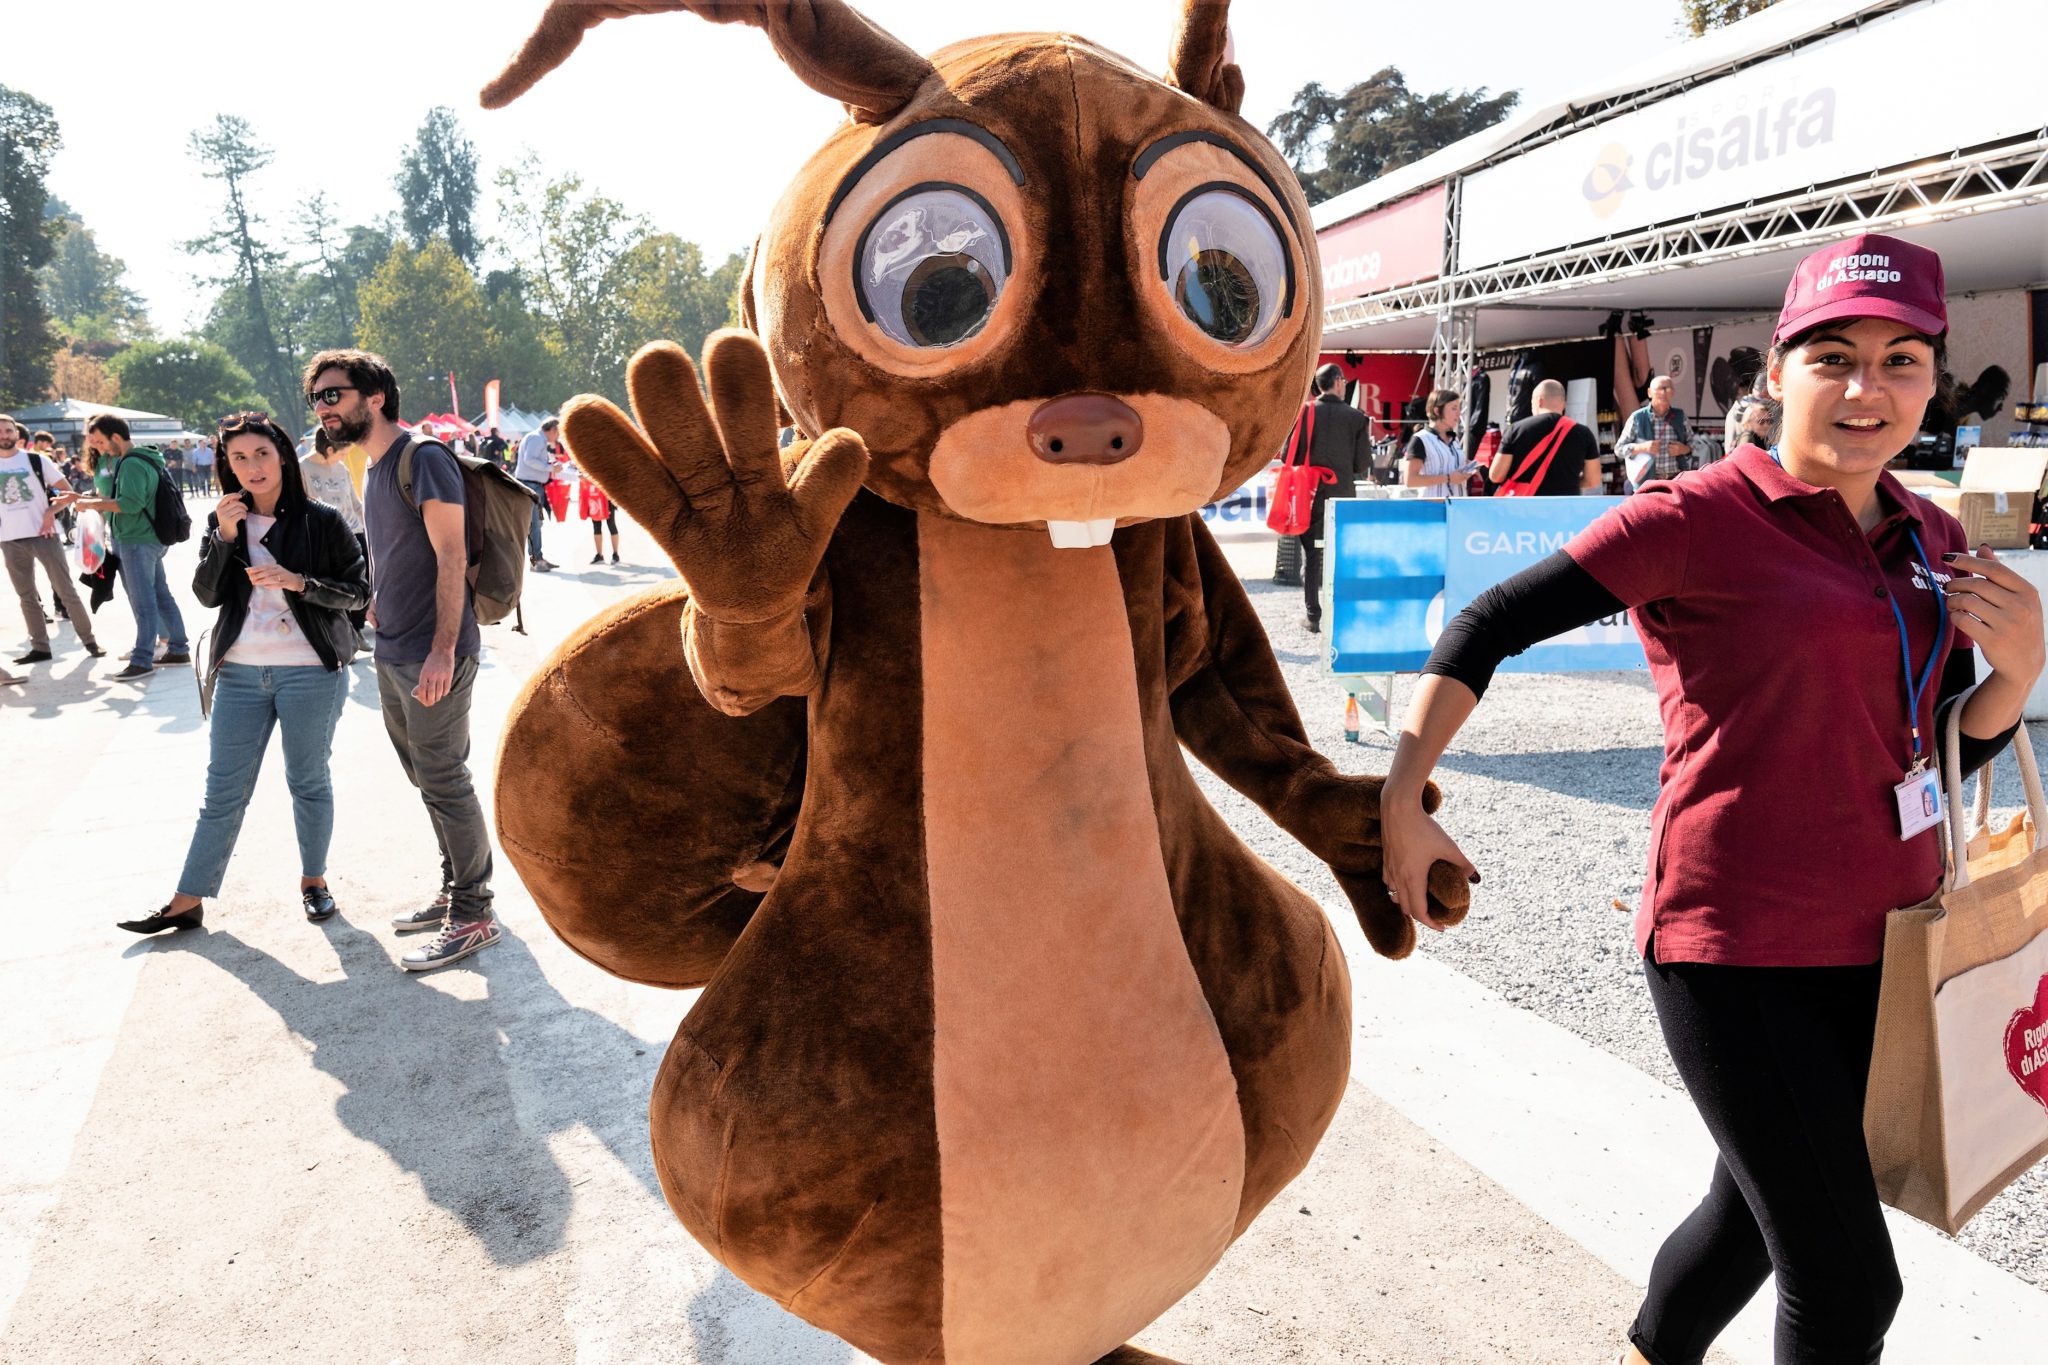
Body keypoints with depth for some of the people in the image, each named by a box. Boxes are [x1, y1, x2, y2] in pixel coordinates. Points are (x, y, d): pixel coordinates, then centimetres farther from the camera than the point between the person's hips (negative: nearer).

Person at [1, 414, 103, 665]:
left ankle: (89, 640, 5)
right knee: (27, 596, 8)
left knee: (66, 590, -2)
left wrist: (51, 511, -13)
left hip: (43, 534, -3)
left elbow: (67, 491, 1)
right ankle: (40, 647, 14)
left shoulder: (37, 460, 1)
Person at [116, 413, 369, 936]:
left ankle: (314, 880, 27)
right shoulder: (224, 521, 7)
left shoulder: (323, 521, -4)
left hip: (310, 671, -3)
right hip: (239, 671, 3)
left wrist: (297, 582, -18)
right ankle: (187, 902, 14)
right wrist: (224, 537, -13)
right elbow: (206, 594, 0)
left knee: (308, 781, 9)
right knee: (223, 789, 7)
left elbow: (358, 591, -4)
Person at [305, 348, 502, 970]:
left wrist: (443, 650, -23)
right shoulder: (374, 470, 16)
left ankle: (473, 917, 6)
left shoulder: (423, 459, -13)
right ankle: (455, 893, 29)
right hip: (393, 655, 9)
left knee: (444, 783, -4)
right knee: (428, 779, 16)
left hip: (432, 658, -9)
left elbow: (452, 556, -19)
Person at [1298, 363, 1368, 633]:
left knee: (1311, 556, 7)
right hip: (1343, 495, 0)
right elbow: (1363, 464, -4)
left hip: (1310, 494, 0)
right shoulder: (1356, 417, -4)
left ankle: (1313, 616, 6)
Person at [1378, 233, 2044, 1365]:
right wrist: (1401, 806, -16)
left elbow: (1944, 753, 15)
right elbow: (1489, 626, -13)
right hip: (1739, 951, -7)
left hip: (1884, 943, 7)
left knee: (1761, 1209, 23)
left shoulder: (1934, 540, 9)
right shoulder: (1703, 518, -13)